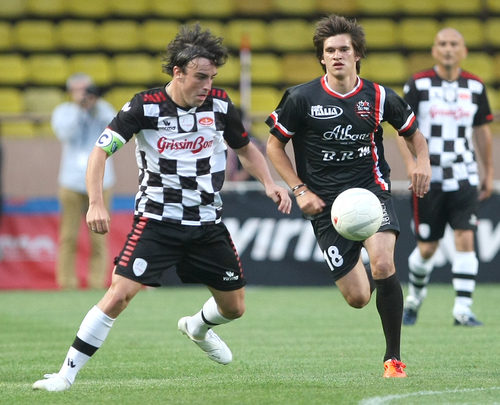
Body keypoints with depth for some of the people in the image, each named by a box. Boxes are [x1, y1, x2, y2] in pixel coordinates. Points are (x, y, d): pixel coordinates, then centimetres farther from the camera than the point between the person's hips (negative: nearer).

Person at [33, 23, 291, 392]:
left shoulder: (219, 104, -2)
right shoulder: (145, 106, -14)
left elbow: (246, 148, 15)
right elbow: (100, 151, -12)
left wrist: (270, 184, -2)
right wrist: (96, 203, -24)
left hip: (208, 223, 4)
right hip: (157, 220, -4)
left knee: (234, 308, 12)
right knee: (119, 294, -19)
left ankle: (198, 328, 49)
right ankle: (66, 374, -11)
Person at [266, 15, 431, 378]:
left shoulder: (378, 97, -1)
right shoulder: (301, 98, -5)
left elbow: (413, 133, 15)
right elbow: (275, 145, 6)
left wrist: (423, 162, -5)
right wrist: (300, 190, -4)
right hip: (326, 204, 0)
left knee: (383, 266, -27)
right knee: (357, 298, -3)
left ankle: (394, 357, -12)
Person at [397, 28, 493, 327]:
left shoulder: (475, 86, 5)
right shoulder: (418, 85, -4)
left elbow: (482, 130, 15)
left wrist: (489, 171, 17)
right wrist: (410, 162, -15)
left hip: (464, 177, 2)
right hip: (429, 177, -2)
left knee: (465, 238, -13)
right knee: (427, 247, 4)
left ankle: (463, 309, -11)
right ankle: (415, 297, 31)